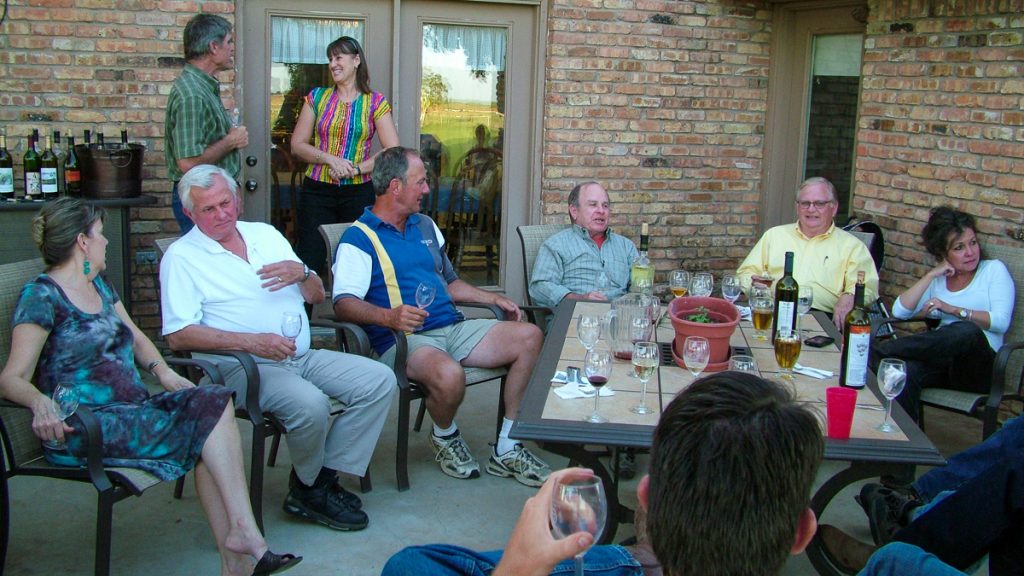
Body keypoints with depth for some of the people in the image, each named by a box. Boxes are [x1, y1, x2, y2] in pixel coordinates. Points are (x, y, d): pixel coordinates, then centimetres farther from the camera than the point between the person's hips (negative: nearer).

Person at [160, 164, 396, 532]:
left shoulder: (266, 235, 17)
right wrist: (250, 341, -23)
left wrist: (302, 272, -6)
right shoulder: (181, 257, -1)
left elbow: (317, 296, 19)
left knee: (379, 380, -10)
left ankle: (327, 473, -5)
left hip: (303, 357, 7)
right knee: (310, 403, -32)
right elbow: (178, 335, -12)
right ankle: (310, 488, -3)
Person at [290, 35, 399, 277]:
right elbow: (297, 145, 6)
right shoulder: (317, 97, 8)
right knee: (310, 260, -2)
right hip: (317, 191, 1)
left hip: (359, 192, -1)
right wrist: (330, 160, -11)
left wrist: (355, 169, -14)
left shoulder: (375, 103, 2)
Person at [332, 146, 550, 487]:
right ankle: (445, 439, -1)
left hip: (453, 328, 8)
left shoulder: (425, 225, 24)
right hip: (405, 340, -8)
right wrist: (389, 316, -33)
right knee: (448, 375, -39)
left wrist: (494, 299, 21)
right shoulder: (359, 238, -2)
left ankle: (506, 450, -4)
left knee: (529, 337, -11)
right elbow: (343, 303, -15)